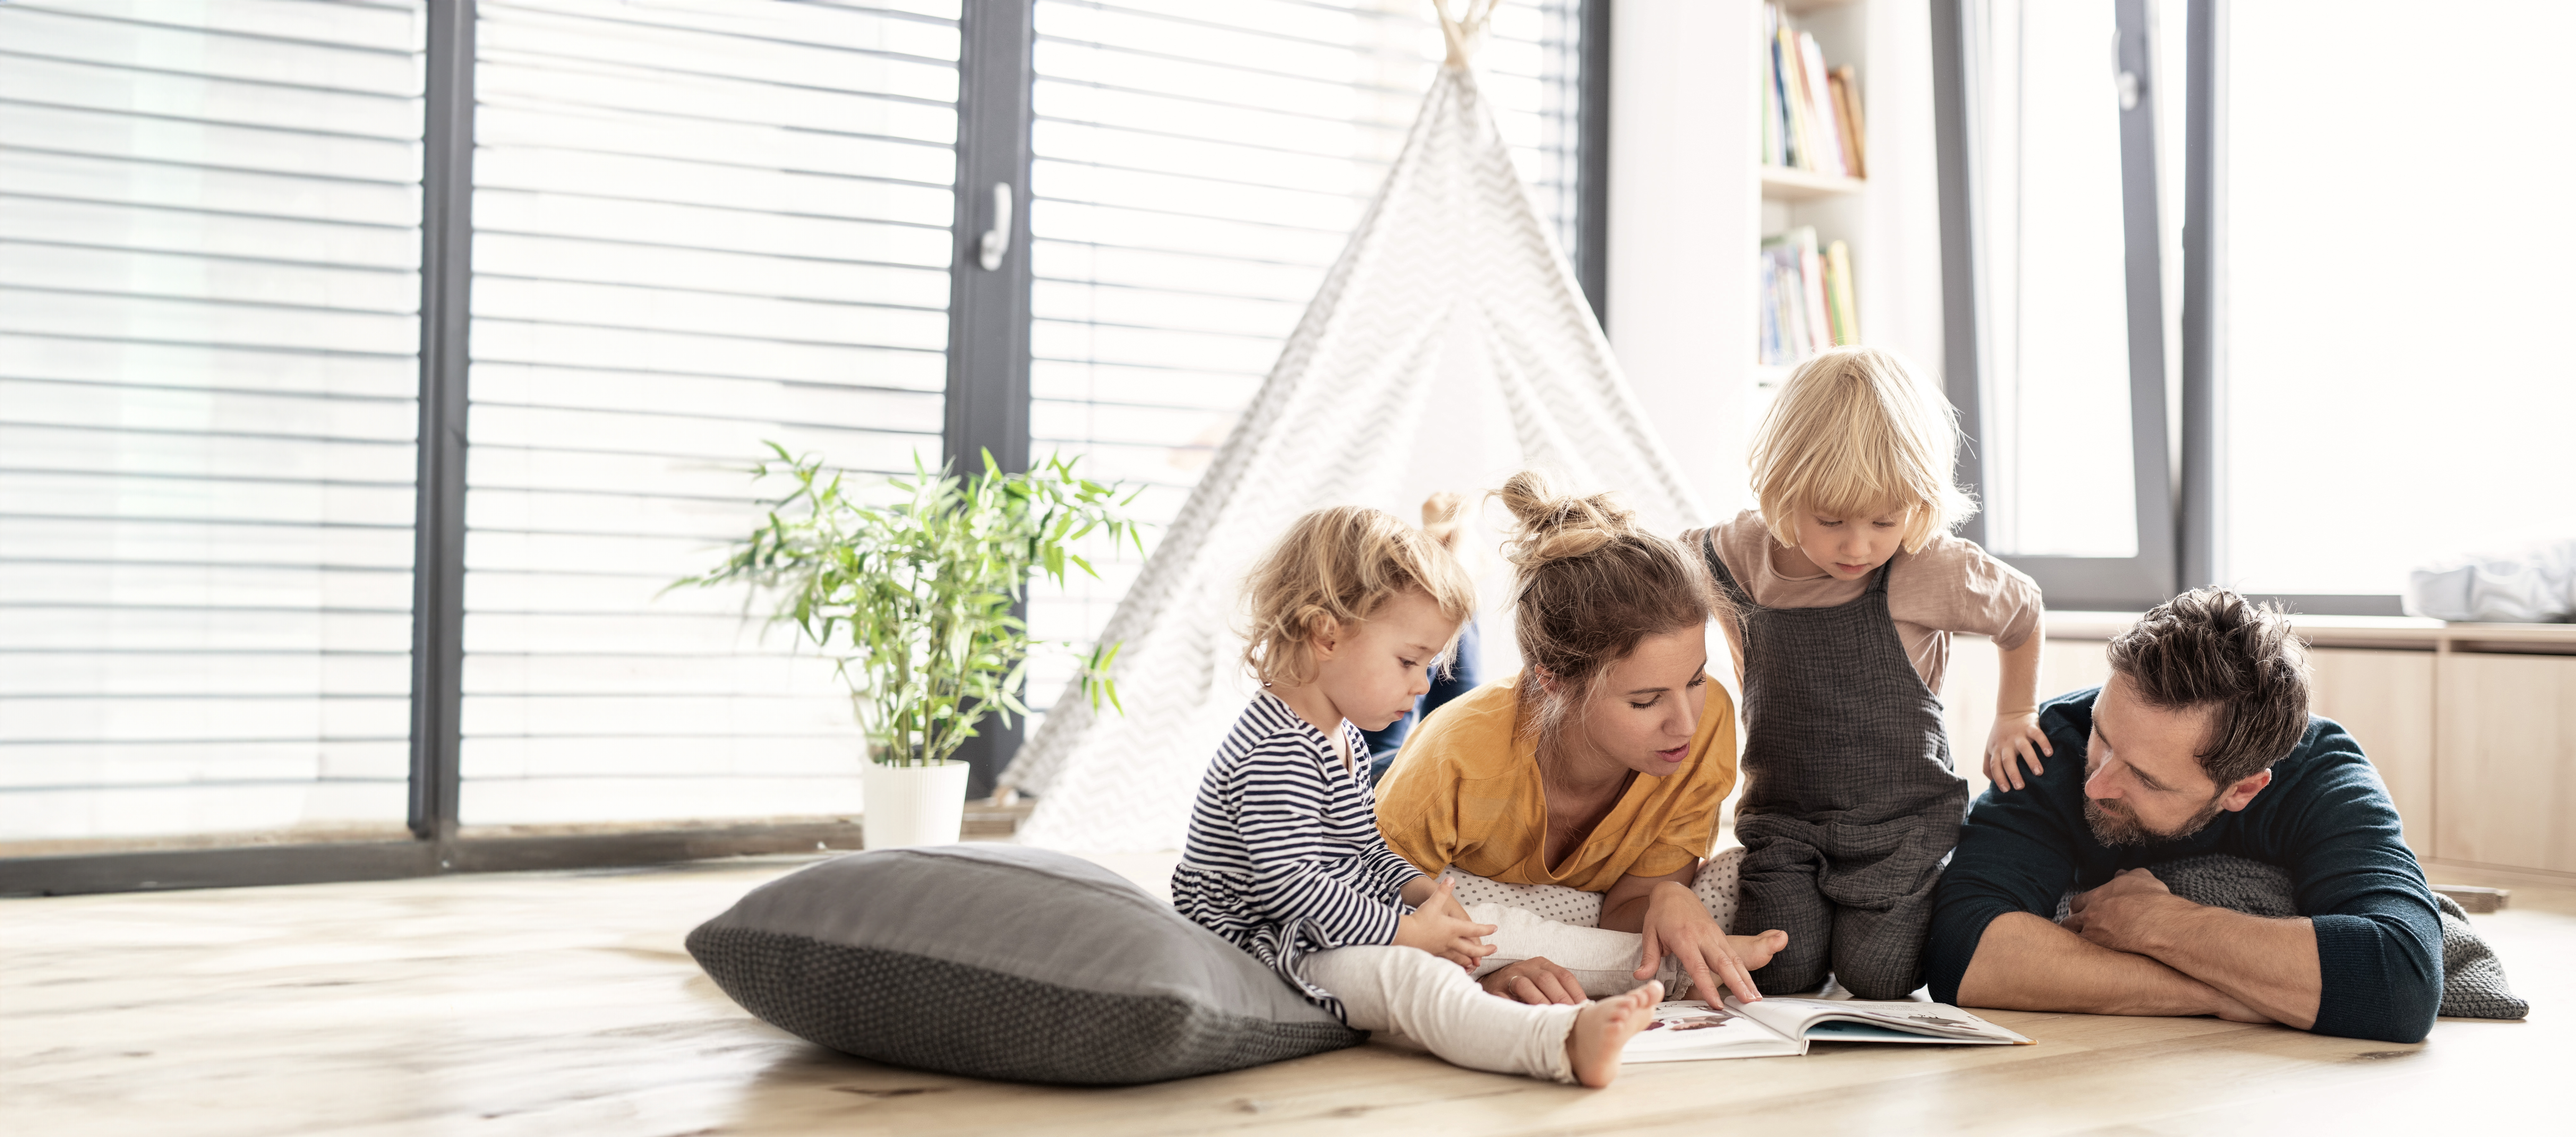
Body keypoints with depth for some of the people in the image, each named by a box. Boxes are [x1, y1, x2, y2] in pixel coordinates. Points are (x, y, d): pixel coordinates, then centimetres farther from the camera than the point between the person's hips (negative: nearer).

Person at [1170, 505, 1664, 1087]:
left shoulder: (1343, 735, 15)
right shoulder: (1277, 754, -21)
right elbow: (1288, 885, -26)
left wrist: (1416, 888, 4)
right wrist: (1403, 930, -19)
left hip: (1342, 935, 13)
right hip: (1269, 947, -13)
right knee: (1405, 974, -33)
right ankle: (1566, 1043, -53)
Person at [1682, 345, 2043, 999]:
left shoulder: (1934, 572, -14)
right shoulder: (1743, 556, -7)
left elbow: (2023, 610, 6)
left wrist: (2013, 717, 17)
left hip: (1900, 818, -2)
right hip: (1782, 815, 2)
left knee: (1875, 978, -14)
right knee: (1780, 970, -15)